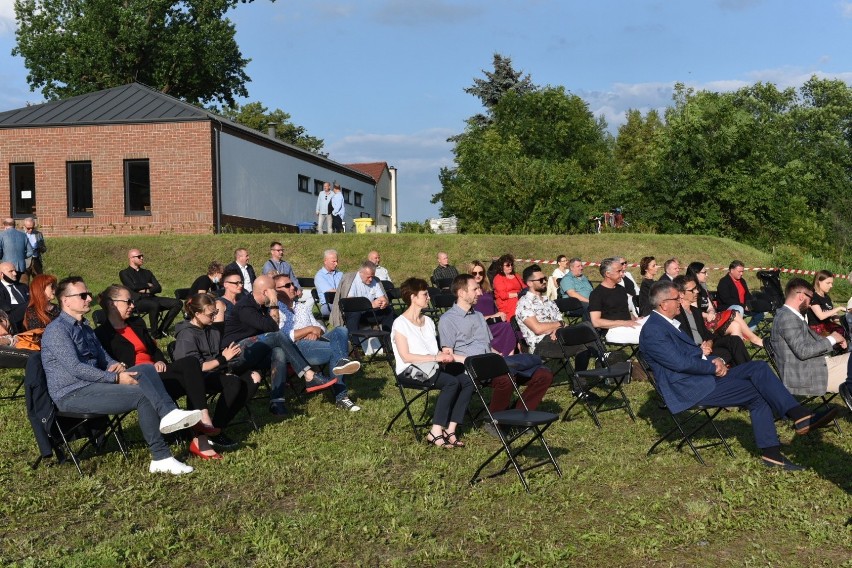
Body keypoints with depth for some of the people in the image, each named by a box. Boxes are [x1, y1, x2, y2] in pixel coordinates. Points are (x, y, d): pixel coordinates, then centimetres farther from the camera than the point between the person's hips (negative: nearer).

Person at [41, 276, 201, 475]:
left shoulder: (84, 327, 21)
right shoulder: (57, 330, -9)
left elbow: (102, 356, 25)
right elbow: (75, 368, -20)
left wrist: (114, 365, -1)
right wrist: (116, 378, -22)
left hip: (92, 385, 8)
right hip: (72, 395, -8)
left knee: (146, 370, -14)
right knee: (142, 394, -25)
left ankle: (169, 414, -30)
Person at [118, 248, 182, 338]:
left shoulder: (147, 272, 24)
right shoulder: (124, 273, 9)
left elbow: (158, 288, 12)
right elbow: (133, 287, -8)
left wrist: (146, 290, -5)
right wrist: (148, 285, 5)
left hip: (152, 298, 6)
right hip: (137, 301, -6)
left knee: (177, 303, -15)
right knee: (154, 305, -39)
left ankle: (163, 329, -12)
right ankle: (154, 333, -23)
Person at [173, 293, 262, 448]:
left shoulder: (212, 330, 13)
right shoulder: (186, 335, -11)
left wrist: (229, 354, -2)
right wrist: (224, 358, -15)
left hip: (215, 372, 8)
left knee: (252, 378, -13)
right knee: (234, 383, -32)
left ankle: (222, 423, -13)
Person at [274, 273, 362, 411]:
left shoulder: (303, 307, 30)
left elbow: (320, 327, 23)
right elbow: (284, 337, -9)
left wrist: (317, 331, -2)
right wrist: (309, 329, -8)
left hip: (317, 342, 7)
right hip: (296, 348, -7)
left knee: (341, 330, -23)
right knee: (335, 349, -29)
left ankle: (341, 362, -42)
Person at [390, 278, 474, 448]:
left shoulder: (428, 321, 20)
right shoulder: (400, 323, -5)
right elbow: (406, 357, -13)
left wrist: (444, 355, -4)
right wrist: (435, 357, -16)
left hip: (432, 367, 8)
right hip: (411, 371, -7)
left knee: (467, 381, -17)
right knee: (451, 382, -30)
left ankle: (450, 429, -20)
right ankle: (435, 433, -29)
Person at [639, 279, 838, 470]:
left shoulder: (668, 322, 15)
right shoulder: (653, 331, -18)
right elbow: (680, 363, -23)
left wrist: (714, 360, 0)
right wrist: (714, 366, -10)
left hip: (703, 374, 9)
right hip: (689, 388, -9)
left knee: (759, 367, -5)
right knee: (757, 391, -15)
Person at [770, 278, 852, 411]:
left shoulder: (790, 315, 17)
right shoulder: (787, 318, -16)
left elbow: (812, 339, 24)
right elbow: (802, 351, -24)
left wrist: (836, 340, 8)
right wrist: (831, 339, -11)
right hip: (806, 378, -11)